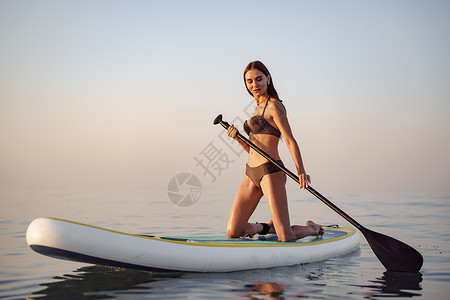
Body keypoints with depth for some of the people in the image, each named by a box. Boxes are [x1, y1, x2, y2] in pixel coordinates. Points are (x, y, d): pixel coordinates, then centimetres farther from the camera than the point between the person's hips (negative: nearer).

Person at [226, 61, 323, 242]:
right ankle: (268, 227, 25)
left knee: (286, 238, -11)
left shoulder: (274, 105, -5)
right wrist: (237, 137, 2)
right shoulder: (258, 108, 21)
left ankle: (312, 228, 21)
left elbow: (290, 140, -14)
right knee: (233, 232, -1)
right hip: (251, 173, 8)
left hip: (270, 171, -8)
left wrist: (301, 170, -28)